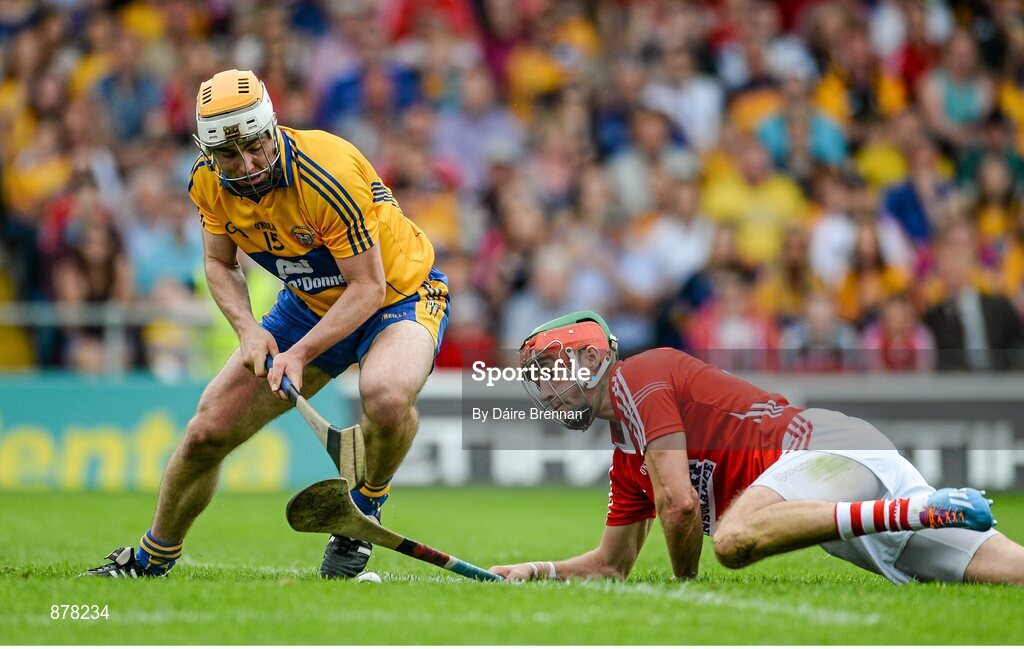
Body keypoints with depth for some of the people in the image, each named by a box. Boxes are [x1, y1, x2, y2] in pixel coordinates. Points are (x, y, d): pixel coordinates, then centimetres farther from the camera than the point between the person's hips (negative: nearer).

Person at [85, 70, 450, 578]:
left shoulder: (329, 175, -34)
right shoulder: (209, 181, -14)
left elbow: (368, 287, -28)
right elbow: (220, 264, 3)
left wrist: (299, 355, -34)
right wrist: (249, 330, -16)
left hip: (398, 294, -6)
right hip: (310, 303, 6)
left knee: (386, 398, -39)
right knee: (208, 432, 0)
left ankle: (365, 506, -7)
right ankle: (151, 559, 25)